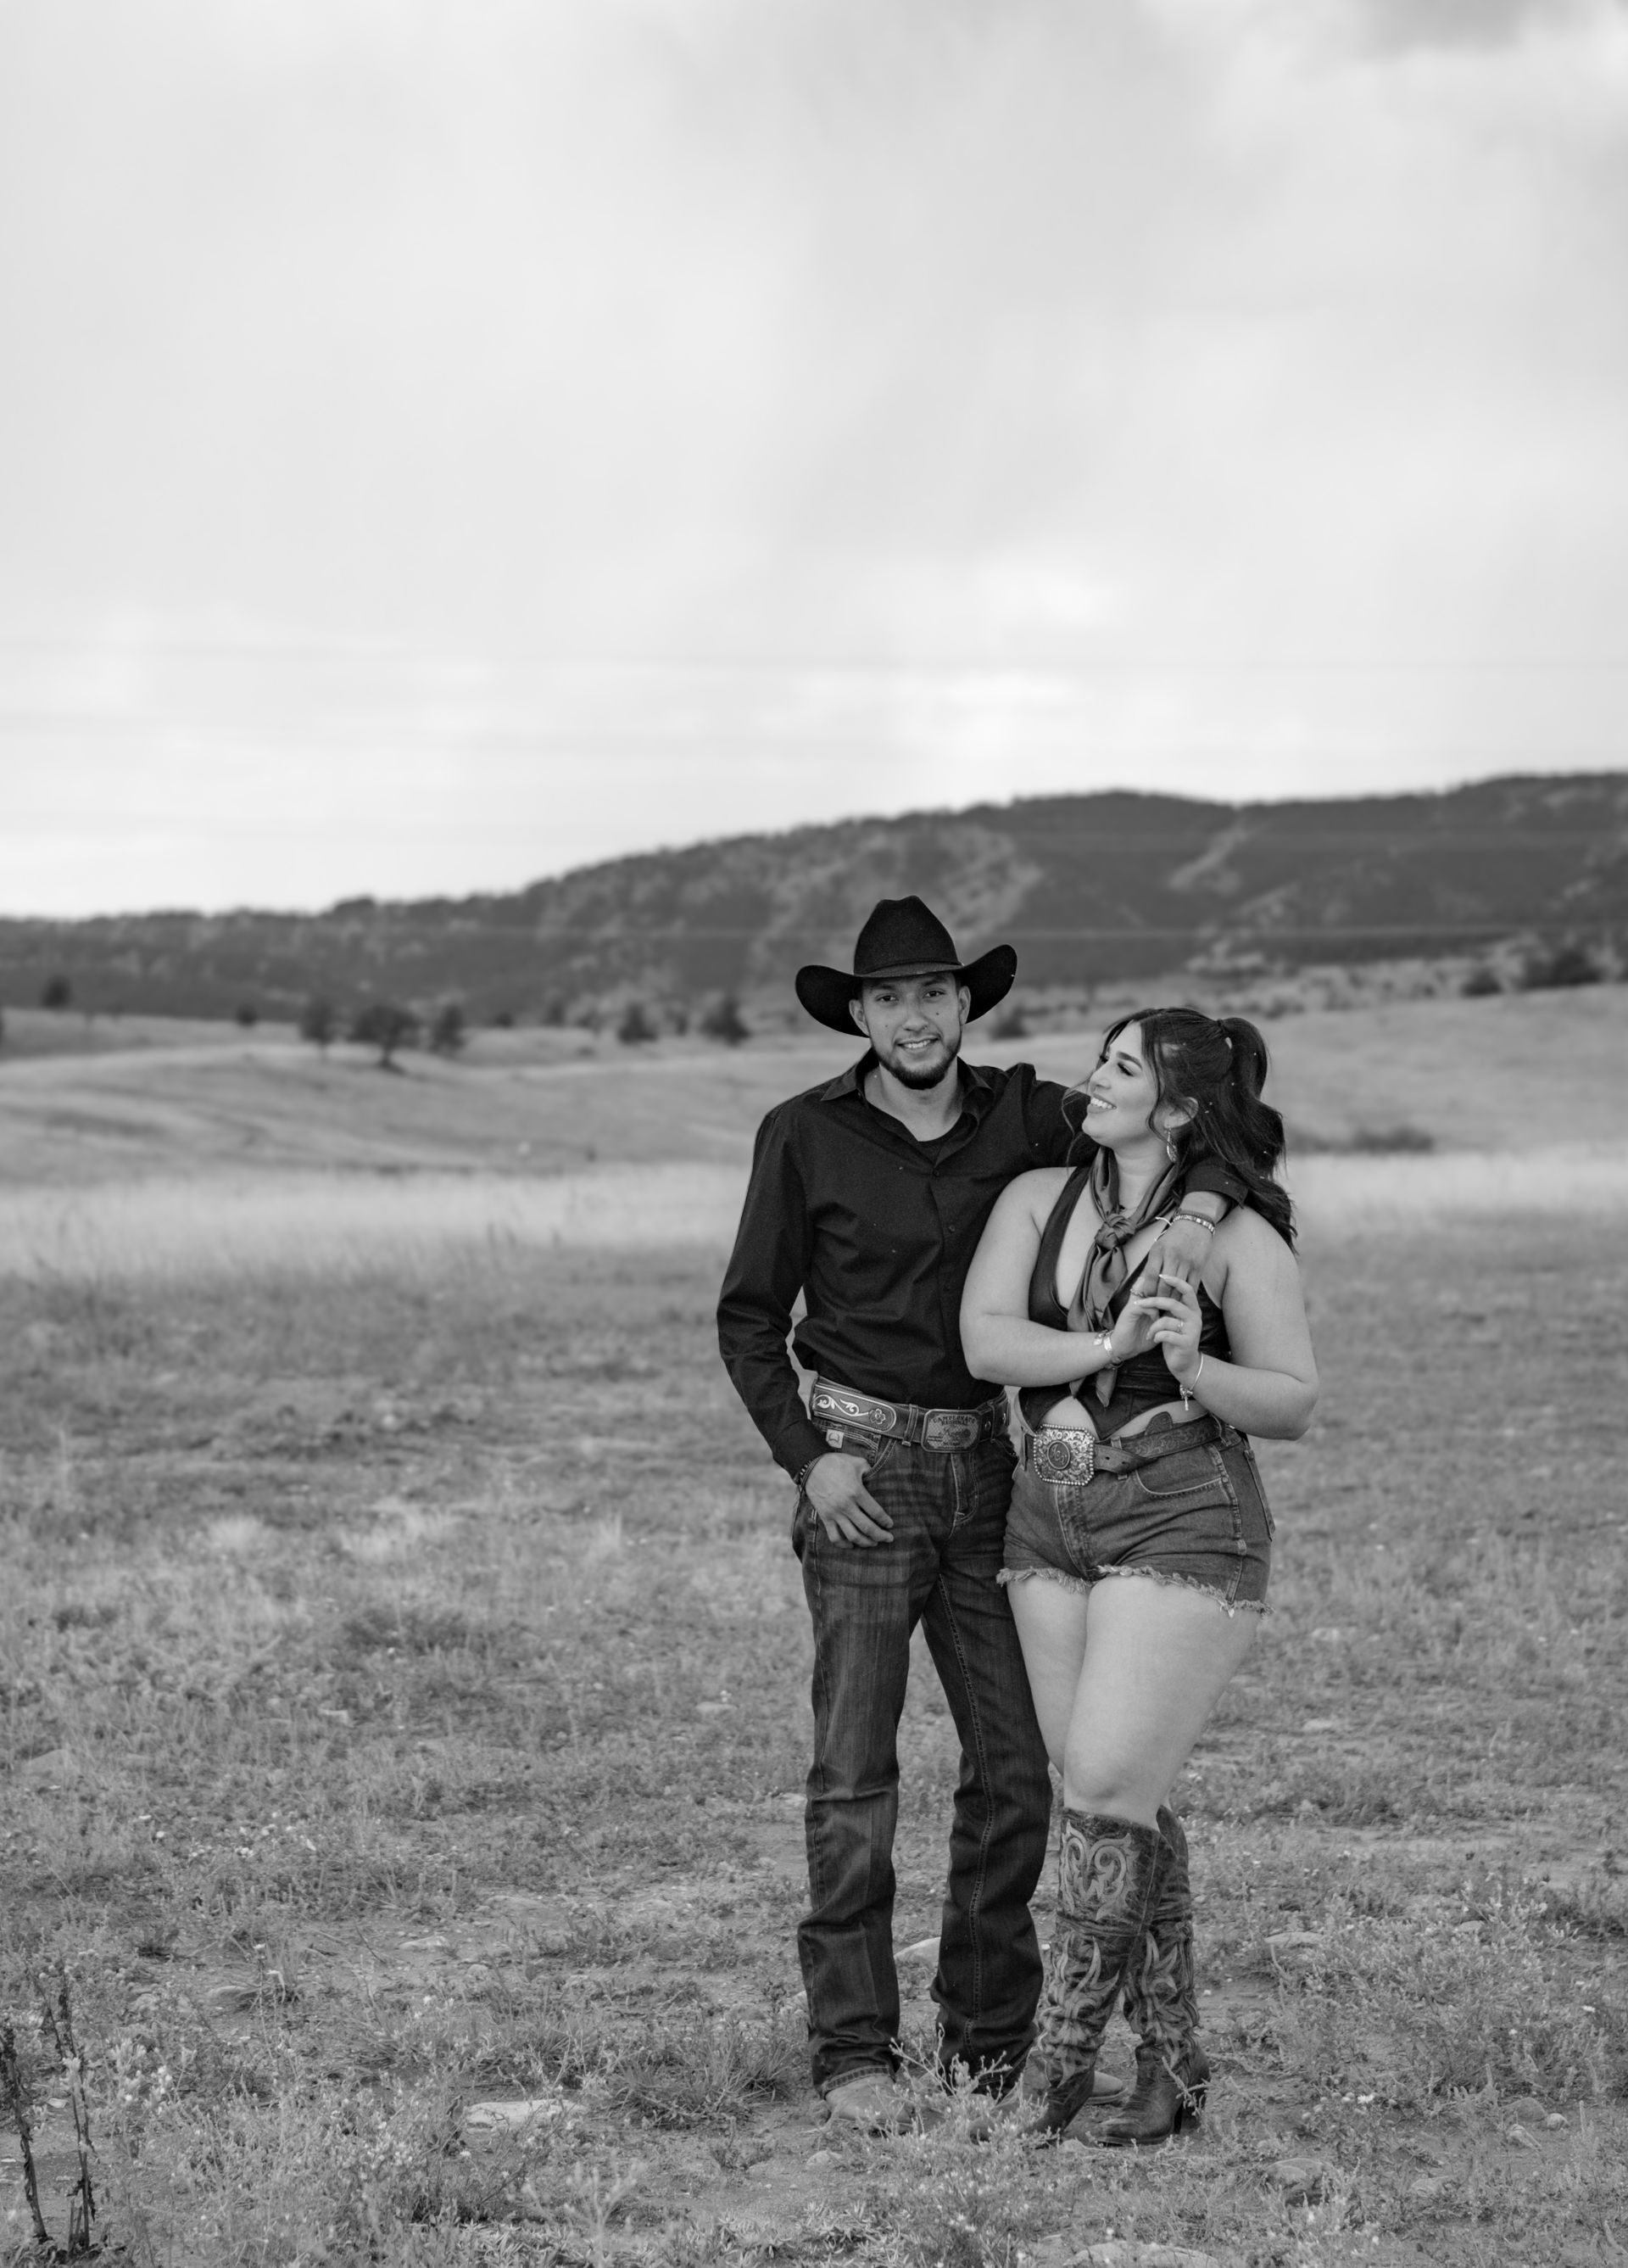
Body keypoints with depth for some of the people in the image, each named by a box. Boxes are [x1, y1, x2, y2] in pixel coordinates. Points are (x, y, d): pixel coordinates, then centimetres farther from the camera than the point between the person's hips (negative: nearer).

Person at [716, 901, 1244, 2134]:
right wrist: (807, 1459, -10)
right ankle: (856, 2054, -1)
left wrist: (1199, 1208, -18)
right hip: (861, 1463, -3)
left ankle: (990, 2048, 15)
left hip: (985, 1464, 3)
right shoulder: (805, 1134, -3)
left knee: (1016, 1763, 3)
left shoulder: (1022, 1115, 2)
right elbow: (749, 1320, 2)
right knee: (856, 1770, -7)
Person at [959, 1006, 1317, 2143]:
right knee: (1123, 1804, 7)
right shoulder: (1038, 1198, 6)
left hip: (1185, 1530, -5)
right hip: (1053, 1525, 5)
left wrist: (1191, 1370, -20)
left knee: (1108, 1793, -11)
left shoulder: (1239, 1237, -5)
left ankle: (1060, 2055, 1)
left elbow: (1294, 1402, -3)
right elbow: (986, 1338, -6)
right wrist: (1109, 1350, -19)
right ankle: (1175, 2059, 17)